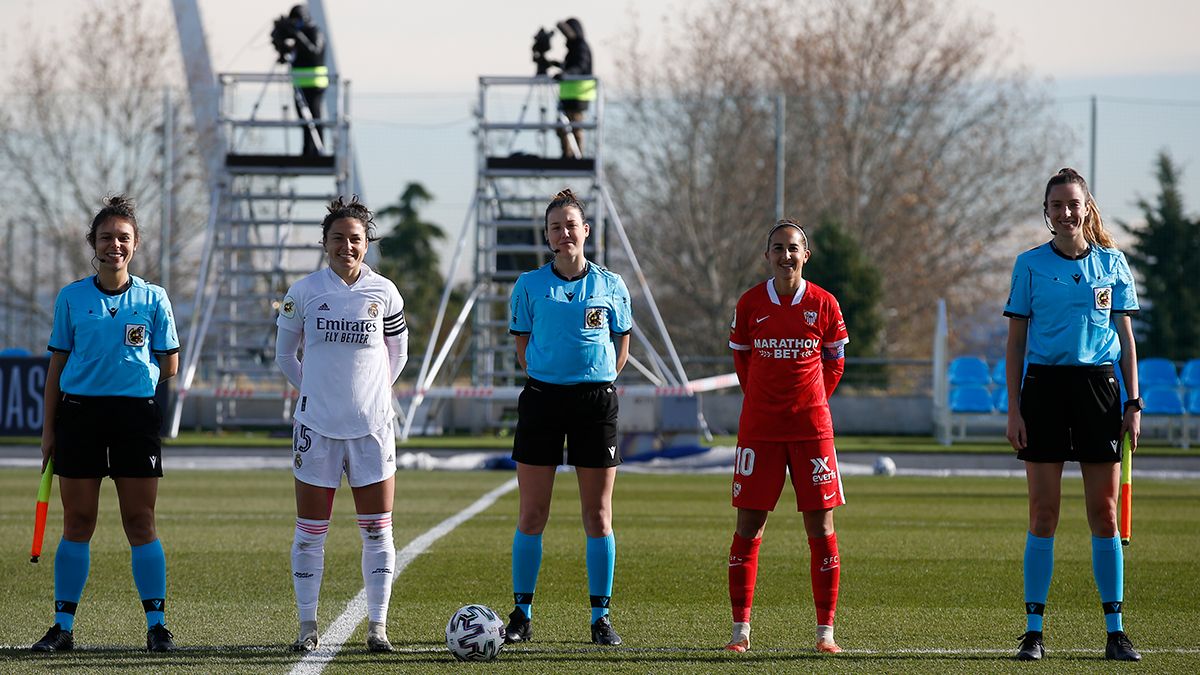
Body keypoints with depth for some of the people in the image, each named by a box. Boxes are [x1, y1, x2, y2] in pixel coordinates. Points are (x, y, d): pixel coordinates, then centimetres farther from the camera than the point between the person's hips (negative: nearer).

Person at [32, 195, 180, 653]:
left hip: (136, 414, -1)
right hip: (79, 412, 1)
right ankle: (63, 626, 7)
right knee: (77, 523, 3)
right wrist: (49, 427, 5)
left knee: (140, 521, 0)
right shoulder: (72, 298, 6)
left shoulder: (153, 298, 4)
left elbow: (169, 366, 9)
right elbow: (57, 363, 8)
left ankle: (156, 623, 5)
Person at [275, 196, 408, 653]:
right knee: (310, 530, 2)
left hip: (372, 426, 1)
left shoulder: (384, 293, 2)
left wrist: (370, 390, 11)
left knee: (377, 529, 0)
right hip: (317, 426, 0)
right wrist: (314, 390, 8)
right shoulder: (304, 293, 0)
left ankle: (377, 626, 5)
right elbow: (284, 352, 12)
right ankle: (308, 626, 9)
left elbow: (398, 354, 15)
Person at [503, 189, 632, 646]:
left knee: (598, 513, 2)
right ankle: (521, 616, 7)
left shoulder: (611, 286, 5)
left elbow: (621, 345, 11)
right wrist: (544, 377, 1)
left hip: (596, 400, 0)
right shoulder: (530, 286, 4)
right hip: (543, 398, 0)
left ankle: (601, 616, 8)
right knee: (531, 513, 0)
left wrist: (601, 382, 1)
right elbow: (522, 347, 10)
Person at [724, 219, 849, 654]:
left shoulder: (824, 305, 0)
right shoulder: (751, 304, 1)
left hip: (811, 426, 0)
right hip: (759, 427, 0)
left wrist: (814, 402, 8)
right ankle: (741, 629, 4)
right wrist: (761, 401, 12)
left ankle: (825, 630, 4)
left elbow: (835, 361, 12)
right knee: (749, 524, -1)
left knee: (821, 525, -1)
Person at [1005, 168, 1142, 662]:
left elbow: (1125, 337, 9)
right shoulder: (1030, 265, 4)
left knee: (1104, 511, 1)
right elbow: (1016, 341, 5)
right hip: (1044, 385, -1)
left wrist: (1133, 404, 2)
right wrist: (1013, 408, -2)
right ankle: (1034, 630, 2)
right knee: (1043, 512, -1)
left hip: (1098, 385, 1)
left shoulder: (1111, 263, 7)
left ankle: (1115, 630, 5)